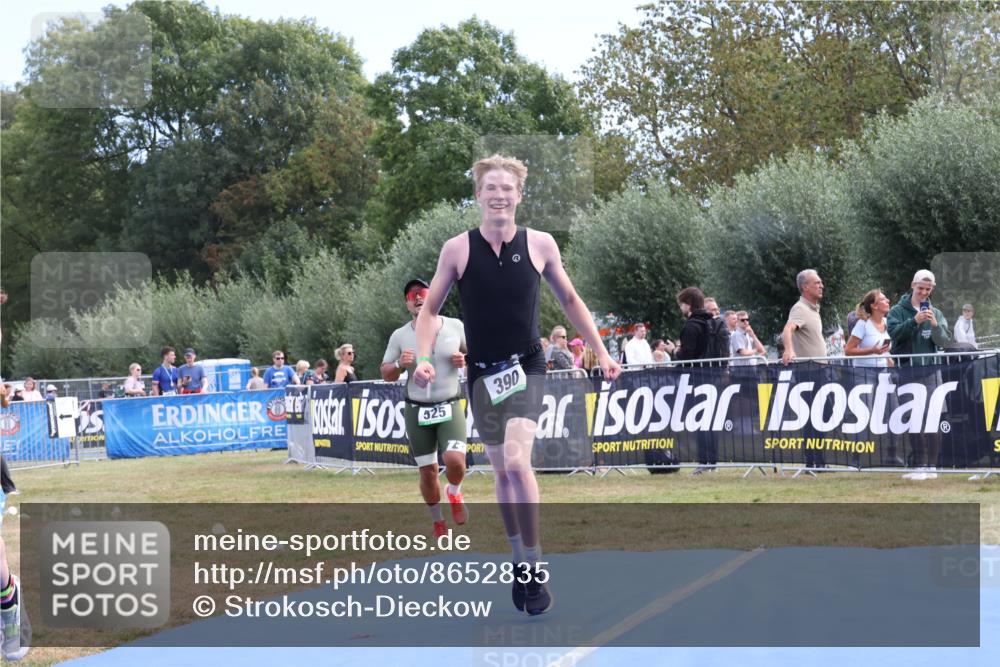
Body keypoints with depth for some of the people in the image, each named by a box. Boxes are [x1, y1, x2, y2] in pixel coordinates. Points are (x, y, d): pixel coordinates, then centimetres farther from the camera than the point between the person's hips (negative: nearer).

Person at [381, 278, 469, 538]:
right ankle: (438, 521, 25)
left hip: (450, 407, -1)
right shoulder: (400, 336, 0)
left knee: (455, 460, -21)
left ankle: (455, 494, 12)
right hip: (417, 411, 1)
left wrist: (465, 360, -10)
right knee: (428, 471, 4)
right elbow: (385, 374, 6)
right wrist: (400, 364, -16)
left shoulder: (456, 327, -1)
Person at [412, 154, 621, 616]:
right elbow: (430, 308, 4)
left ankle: (535, 567, -11)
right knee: (503, 473, 10)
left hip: (526, 367, -2)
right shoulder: (457, 249, -4)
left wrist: (601, 352, 8)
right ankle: (520, 562, 27)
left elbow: (569, 300, 10)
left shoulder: (540, 245, -3)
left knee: (517, 461, -21)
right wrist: (423, 357, -12)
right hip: (482, 372, 2)